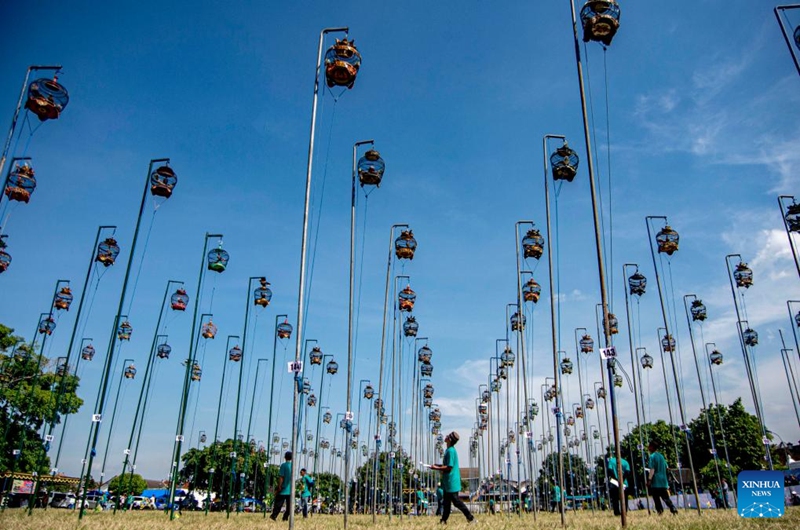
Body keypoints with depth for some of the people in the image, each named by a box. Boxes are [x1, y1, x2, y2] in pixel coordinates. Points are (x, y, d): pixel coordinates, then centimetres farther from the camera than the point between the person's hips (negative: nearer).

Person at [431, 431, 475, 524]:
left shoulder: (450, 451, -20)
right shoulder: (449, 450, 11)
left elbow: (449, 467, -23)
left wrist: (437, 468, -16)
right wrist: (438, 465, 10)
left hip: (452, 482, -10)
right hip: (447, 482, 10)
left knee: (456, 501, -2)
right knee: (446, 502, 14)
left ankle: (470, 517, 5)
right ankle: (444, 520, 21)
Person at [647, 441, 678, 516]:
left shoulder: (652, 456, -9)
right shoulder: (661, 456, 12)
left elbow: (652, 469, -16)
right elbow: (666, 467, 18)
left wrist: (649, 480, -16)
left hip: (655, 482, -7)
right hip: (663, 481, 7)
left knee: (656, 498, 2)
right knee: (666, 498, 9)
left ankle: (660, 510, -3)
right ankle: (673, 509, -6)